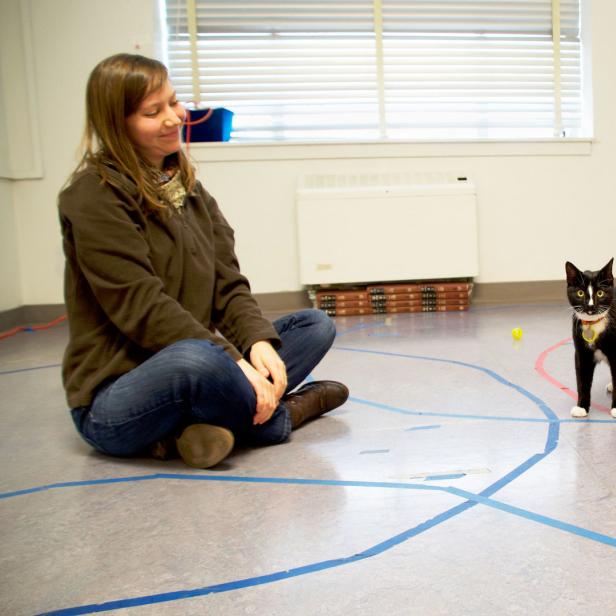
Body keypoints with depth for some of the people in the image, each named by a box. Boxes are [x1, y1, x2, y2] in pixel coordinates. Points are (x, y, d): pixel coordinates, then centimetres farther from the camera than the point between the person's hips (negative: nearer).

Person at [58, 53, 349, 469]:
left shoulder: (189, 188, 11)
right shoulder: (95, 195, -12)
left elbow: (228, 284, 4)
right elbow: (142, 308, -20)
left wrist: (259, 341, -15)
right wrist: (232, 361, -25)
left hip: (192, 366, 8)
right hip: (112, 401, -8)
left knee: (316, 325, 0)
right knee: (196, 358, -40)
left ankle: (210, 423, -18)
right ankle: (281, 414, -10)